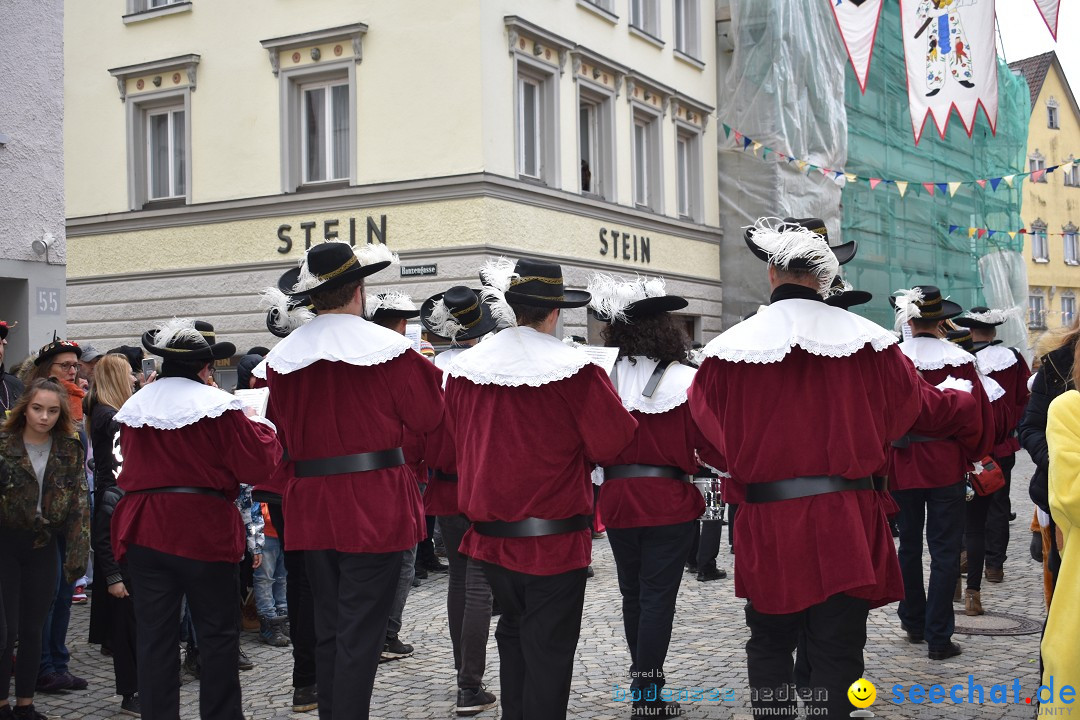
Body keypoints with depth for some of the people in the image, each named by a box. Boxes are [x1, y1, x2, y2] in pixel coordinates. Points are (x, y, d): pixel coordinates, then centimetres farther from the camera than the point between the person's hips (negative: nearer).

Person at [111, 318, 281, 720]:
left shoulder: (134, 408, 6)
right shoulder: (217, 405, -10)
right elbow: (257, 465, -11)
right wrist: (264, 430, 6)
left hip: (144, 531, 4)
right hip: (205, 530, -4)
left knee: (154, 633, 7)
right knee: (217, 632, 8)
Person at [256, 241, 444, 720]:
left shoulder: (282, 357, 3)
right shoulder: (387, 347, -11)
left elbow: (283, 431, 12)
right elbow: (427, 418, -5)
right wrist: (425, 370, 11)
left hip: (312, 508, 5)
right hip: (375, 508, -5)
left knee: (328, 628, 16)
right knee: (361, 632, 0)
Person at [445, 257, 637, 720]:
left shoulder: (464, 371, 0)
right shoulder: (576, 373, -15)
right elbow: (615, 444, -9)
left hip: (491, 533, 5)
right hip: (555, 538, -5)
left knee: (513, 633, 20)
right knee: (548, 646, 4)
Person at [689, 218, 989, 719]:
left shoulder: (733, 348, -8)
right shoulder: (866, 341, -5)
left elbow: (702, 419, 7)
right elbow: (923, 406, 10)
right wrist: (971, 404, 31)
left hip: (768, 526, 0)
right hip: (846, 524, 0)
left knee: (769, 646, 15)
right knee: (837, 650, 9)